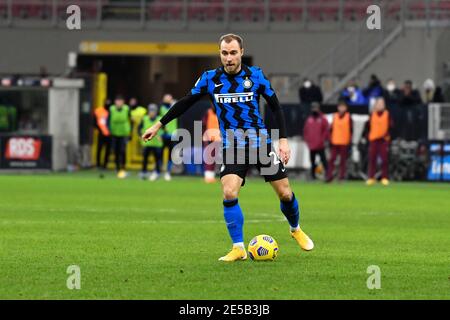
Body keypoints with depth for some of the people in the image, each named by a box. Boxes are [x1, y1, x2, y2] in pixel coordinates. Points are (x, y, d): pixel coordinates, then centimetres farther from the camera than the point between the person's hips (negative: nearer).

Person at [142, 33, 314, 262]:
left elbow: (275, 107, 4)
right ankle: (238, 249, -9)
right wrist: (158, 125, 9)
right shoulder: (210, 79, -2)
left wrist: (283, 140, -3)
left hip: (261, 142, 0)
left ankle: (295, 229, 33)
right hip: (231, 147, 0)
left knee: (285, 193, 2)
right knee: (229, 194, -20)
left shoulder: (255, 76, -4)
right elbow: (185, 103, 8)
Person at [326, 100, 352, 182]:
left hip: (344, 142, -3)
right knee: (332, 159, 1)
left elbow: (351, 129, 0)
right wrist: (330, 138, 4)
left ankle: (342, 176, 6)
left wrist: (350, 140, -5)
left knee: (343, 160, 2)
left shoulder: (348, 117, 0)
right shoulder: (335, 116, 8)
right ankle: (329, 176, 4)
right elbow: (331, 128, 11)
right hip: (335, 142, 3)